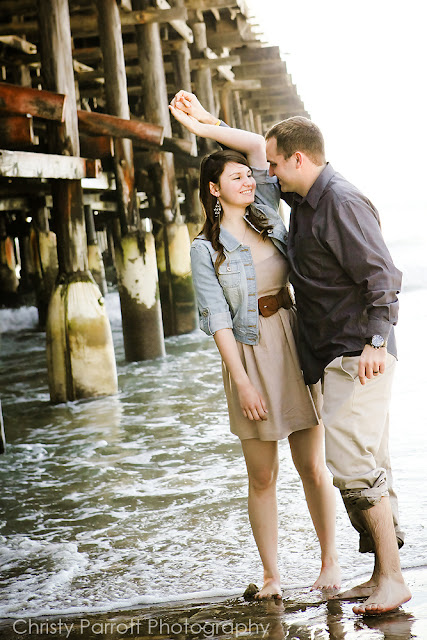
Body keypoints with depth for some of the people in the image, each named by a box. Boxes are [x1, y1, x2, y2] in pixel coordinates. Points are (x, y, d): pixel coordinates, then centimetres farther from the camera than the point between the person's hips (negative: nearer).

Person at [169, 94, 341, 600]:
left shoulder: (268, 217, 10)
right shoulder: (205, 249, -1)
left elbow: (259, 145, 10)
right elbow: (217, 318, -7)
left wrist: (201, 125, 10)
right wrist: (241, 382, -13)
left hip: (295, 346, 3)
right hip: (250, 354, -3)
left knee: (312, 466, 4)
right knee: (262, 476, 4)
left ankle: (330, 561, 16)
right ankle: (271, 574, 16)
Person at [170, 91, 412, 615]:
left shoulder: (341, 202, -14)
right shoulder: (304, 195, 15)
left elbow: (381, 275, -18)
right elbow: (258, 146, 31)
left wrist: (375, 343, -23)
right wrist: (206, 124, 30)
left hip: (359, 353, -9)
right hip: (335, 355, 10)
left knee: (352, 460, -15)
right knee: (368, 466, 9)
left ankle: (392, 578, -10)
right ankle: (383, 574, 13)